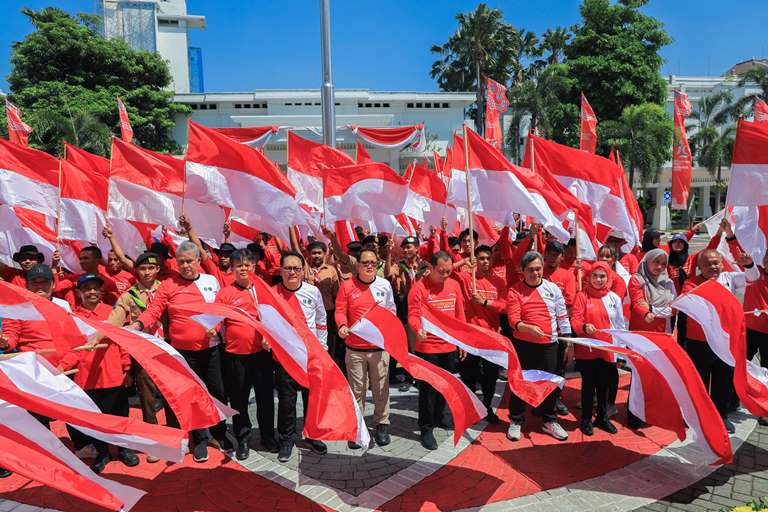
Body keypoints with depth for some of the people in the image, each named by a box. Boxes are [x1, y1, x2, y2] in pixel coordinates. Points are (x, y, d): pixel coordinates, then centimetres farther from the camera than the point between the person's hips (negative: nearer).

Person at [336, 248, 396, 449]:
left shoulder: (384, 285, 3)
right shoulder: (346, 286, -1)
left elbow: (391, 310, 11)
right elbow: (340, 311, -1)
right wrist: (342, 325, -19)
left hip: (380, 347, 1)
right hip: (355, 349, -1)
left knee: (381, 389, 8)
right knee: (357, 390, 7)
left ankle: (382, 425, 24)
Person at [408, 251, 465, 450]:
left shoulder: (454, 285, 4)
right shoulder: (420, 287, -13)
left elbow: (460, 314, 11)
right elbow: (413, 314, -16)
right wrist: (418, 329, -36)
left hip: (449, 346, 5)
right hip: (427, 347, -5)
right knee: (428, 388, 3)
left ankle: (441, 417, 40)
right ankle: (426, 429, 14)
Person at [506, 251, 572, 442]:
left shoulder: (553, 288, 4)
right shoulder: (515, 291, -5)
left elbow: (562, 315, 8)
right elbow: (513, 319, -13)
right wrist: (528, 328, -31)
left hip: (549, 344, 2)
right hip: (523, 344, -2)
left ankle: (549, 421, 27)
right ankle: (515, 421, 21)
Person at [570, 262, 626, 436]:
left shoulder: (614, 298, 4)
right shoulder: (582, 296, -4)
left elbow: (621, 326, 8)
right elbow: (575, 320, -10)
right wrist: (584, 327, -31)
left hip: (607, 350, 2)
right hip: (586, 349, -2)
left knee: (604, 385, 12)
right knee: (588, 384, 7)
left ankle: (603, 417, 29)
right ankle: (586, 419, 21)